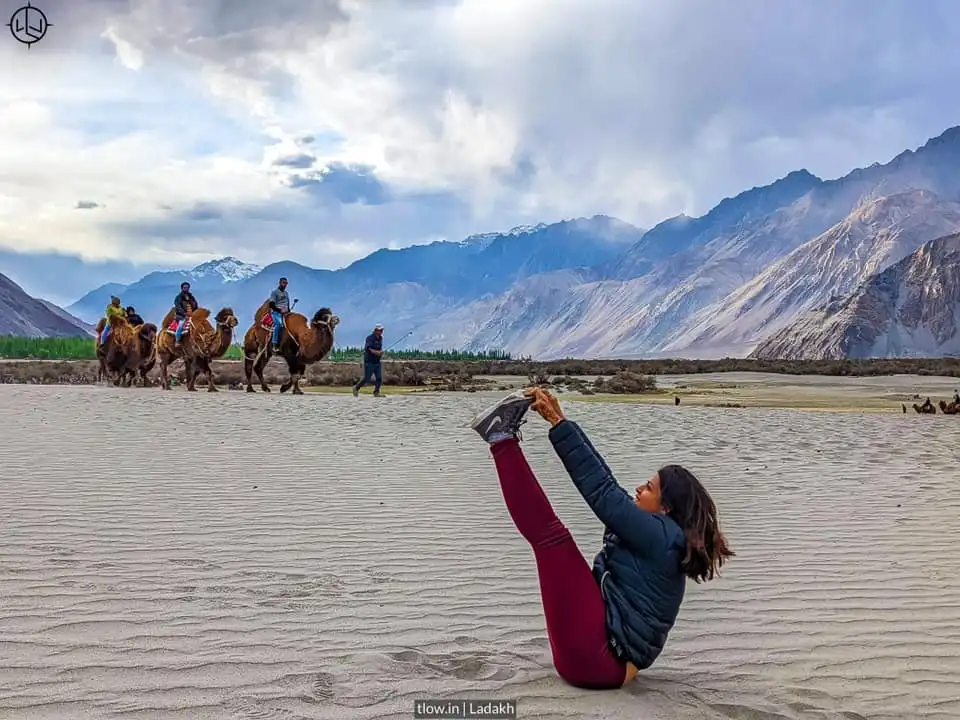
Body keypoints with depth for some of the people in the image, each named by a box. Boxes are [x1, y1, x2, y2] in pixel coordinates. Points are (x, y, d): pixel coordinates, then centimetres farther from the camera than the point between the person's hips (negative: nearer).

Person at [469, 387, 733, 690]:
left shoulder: (662, 536, -11)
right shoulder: (663, 537, 15)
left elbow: (602, 490, -17)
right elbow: (603, 479, 13)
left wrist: (557, 423, -15)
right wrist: (560, 421, 9)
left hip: (598, 659, -9)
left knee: (550, 533, -12)